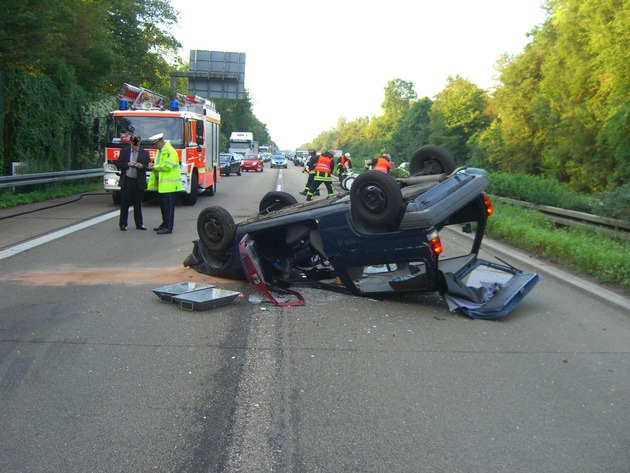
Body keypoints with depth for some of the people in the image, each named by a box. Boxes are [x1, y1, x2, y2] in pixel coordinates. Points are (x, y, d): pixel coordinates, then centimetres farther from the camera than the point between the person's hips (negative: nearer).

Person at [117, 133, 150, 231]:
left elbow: (148, 166, 5)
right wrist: (127, 164, -13)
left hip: (139, 182, 1)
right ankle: (123, 224, 8)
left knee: (138, 204, 8)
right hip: (126, 181, -1)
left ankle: (139, 224, 15)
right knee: (124, 204, 2)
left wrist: (142, 166, -15)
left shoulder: (144, 153, 9)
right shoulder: (124, 151, 8)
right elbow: (118, 165, 4)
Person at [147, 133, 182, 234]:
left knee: (168, 206, -6)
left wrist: (155, 167, -13)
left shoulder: (170, 151, -14)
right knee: (163, 205, 15)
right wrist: (153, 165, 5)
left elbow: (168, 166, -23)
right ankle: (165, 224, 25)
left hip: (169, 184, -10)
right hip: (162, 184, 10)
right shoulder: (160, 151, 17)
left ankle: (168, 227, -2)